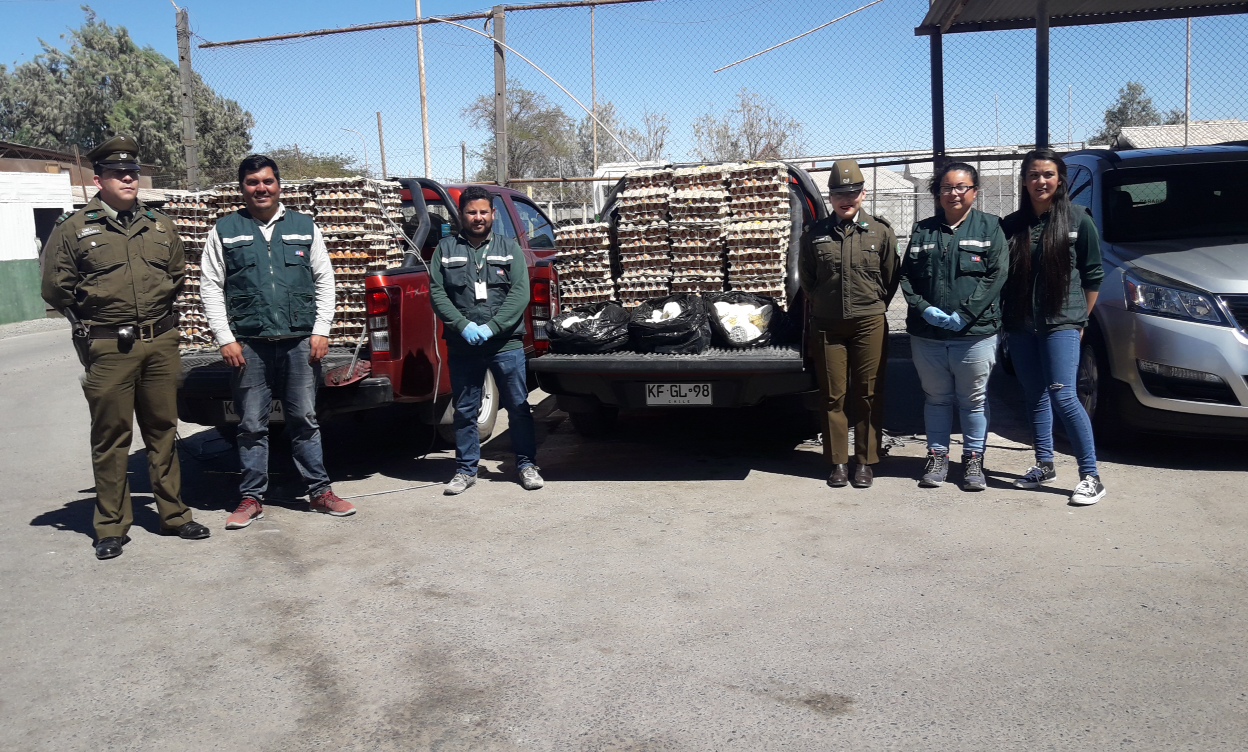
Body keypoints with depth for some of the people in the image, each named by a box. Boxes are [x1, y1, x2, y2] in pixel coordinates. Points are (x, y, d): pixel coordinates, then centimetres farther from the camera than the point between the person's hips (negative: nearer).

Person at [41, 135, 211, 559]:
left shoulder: (160, 226, 11)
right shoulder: (73, 228, -1)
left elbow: (177, 274, 22)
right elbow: (56, 288, 2)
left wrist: (158, 312, 13)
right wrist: (92, 319, 7)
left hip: (161, 344, 4)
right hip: (107, 349, -3)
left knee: (163, 431, 11)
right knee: (110, 438, 4)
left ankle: (173, 514, 22)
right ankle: (111, 528, 14)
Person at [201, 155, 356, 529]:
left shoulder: (305, 227, 11)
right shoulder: (224, 230, 8)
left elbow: (324, 281, 10)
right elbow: (211, 287, 5)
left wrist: (321, 331, 1)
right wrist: (225, 339, -3)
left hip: (300, 341, 1)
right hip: (249, 344, 0)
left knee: (304, 420, 7)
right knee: (252, 425, 6)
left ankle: (319, 491, 17)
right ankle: (252, 498, 17)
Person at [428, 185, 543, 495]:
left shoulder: (509, 248, 6)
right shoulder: (446, 249, 8)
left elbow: (520, 292, -4)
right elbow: (437, 292, 0)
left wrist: (491, 327, -15)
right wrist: (464, 326, -14)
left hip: (507, 344, -1)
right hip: (462, 347, 1)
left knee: (519, 407, 6)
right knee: (465, 411, 8)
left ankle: (527, 465, 19)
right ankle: (466, 470, 20)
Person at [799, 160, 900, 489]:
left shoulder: (880, 231, 3)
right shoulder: (815, 234, 5)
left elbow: (892, 276, 8)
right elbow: (806, 277, 15)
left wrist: (874, 307, 9)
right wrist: (823, 304, 12)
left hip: (870, 324, -1)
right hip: (827, 325, 1)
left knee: (868, 396, 4)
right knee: (833, 396, 5)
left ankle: (865, 462, 14)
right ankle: (838, 462, 15)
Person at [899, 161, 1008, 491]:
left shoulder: (989, 227, 3)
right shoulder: (923, 231, 11)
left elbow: (997, 274, -6)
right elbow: (907, 276, 7)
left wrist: (964, 314, -15)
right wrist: (924, 309, -10)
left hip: (975, 334, -2)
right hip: (927, 334, 3)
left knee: (974, 400, 6)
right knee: (936, 398, 12)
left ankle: (973, 459, 17)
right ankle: (937, 457, 22)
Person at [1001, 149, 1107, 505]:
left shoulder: (1078, 219, 0)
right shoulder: (1011, 225, 8)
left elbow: (1093, 274, 3)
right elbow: (1000, 276, 11)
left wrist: (1081, 318, 2)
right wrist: (1002, 319, 4)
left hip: (1061, 323, -4)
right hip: (1021, 326, 4)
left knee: (1062, 396, -12)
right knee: (1035, 397, 11)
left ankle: (1091, 476, -5)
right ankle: (1044, 466, 23)